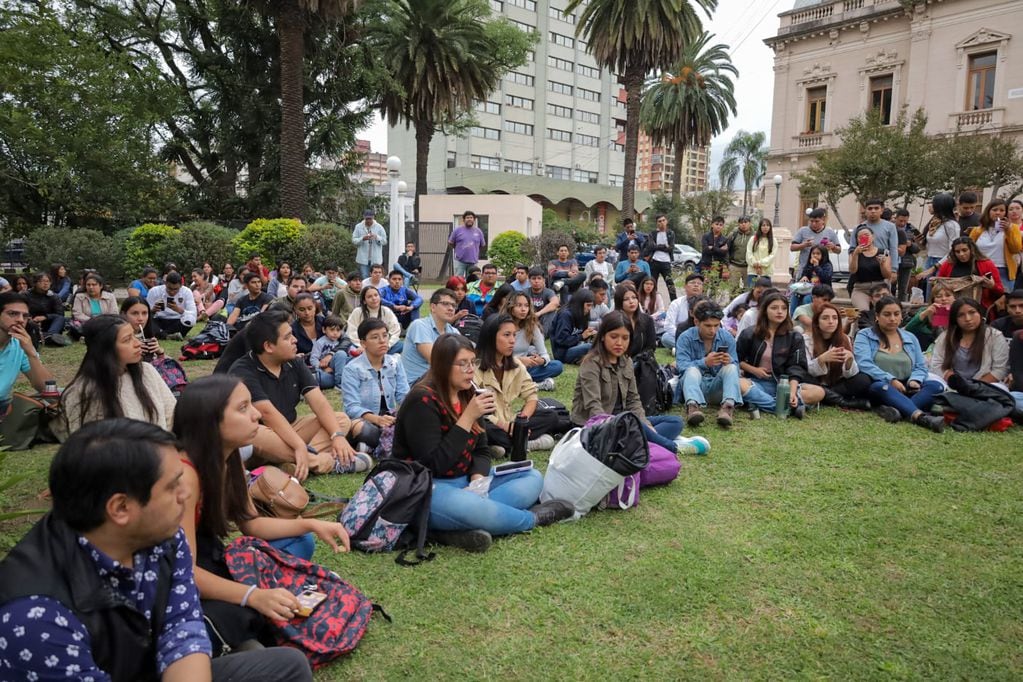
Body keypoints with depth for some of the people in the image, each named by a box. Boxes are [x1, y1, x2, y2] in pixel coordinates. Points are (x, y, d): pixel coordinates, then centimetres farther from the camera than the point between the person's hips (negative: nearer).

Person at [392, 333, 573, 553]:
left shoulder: (467, 395, 7)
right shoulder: (423, 401, -17)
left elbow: (482, 450, 9)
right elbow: (434, 465, -22)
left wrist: (478, 479, -14)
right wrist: (468, 418, -24)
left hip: (465, 480, 9)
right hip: (427, 487, -9)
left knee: (532, 477, -2)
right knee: (471, 508, -39)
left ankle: (459, 530, -23)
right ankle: (533, 517, -8)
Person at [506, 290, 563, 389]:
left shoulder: (532, 326, -1)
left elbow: (544, 354, -2)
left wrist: (542, 360, -26)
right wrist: (520, 360, -30)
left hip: (524, 368, 4)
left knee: (558, 366, -17)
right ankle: (538, 382, -23)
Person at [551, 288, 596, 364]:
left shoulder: (581, 315, 13)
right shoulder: (565, 315, -12)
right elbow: (561, 340, -18)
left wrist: (590, 334, -2)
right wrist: (582, 336, -14)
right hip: (562, 352, -9)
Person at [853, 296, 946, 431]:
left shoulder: (910, 338, 18)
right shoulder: (864, 335, 3)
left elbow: (920, 367, 11)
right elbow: (864, 364, -12)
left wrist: (914, 380, -13)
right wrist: (890, 380, -23)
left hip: (905, 389, 4)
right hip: (877, 387, -4)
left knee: (936, 385, -23)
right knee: (881, 386, -38)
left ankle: (898, 411, -45)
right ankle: (920, 416, -57)